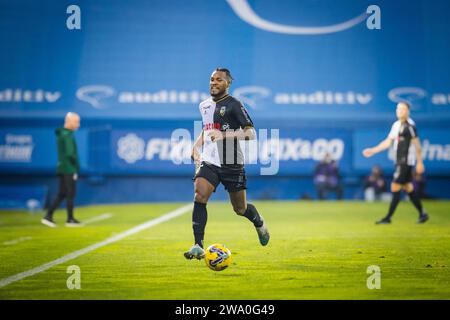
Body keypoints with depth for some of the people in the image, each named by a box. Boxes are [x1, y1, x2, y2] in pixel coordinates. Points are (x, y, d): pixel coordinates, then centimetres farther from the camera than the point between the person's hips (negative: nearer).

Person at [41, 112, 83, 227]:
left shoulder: (61, 134, 14)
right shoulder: (68, 135, -15)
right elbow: (70, 153, -23)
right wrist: (76, 165, -9)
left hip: (62, 169, 9)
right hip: (69, 169, -9)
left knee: (61, 194, 10)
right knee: (71, 194, 0)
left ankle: (48, 216, 5)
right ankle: (70, 220, 7)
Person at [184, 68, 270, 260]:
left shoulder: (234, 105, -8)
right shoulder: (204, 106, 13)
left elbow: (251, 133, -15)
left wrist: (224, 135, -25)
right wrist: (197, 145, 14)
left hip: (232, 164, -4)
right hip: (209, 162, 4)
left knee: (240, 209, 7)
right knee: (199, 197, -19)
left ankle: (260, 224, 42)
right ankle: (198, 246, -19)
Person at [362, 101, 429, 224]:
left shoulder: (409, 125, -13)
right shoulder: (396, 125, 13)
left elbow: (417, 144, -12)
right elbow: (388, 141, 19)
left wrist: (420, 162, -12)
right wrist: (373, 150, 16)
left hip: (406, 161, -8)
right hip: (400, 162, 8)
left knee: (395, 187, -9)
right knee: (408, 188, 11)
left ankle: (388, 217, -5)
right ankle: (422, 214, 20)